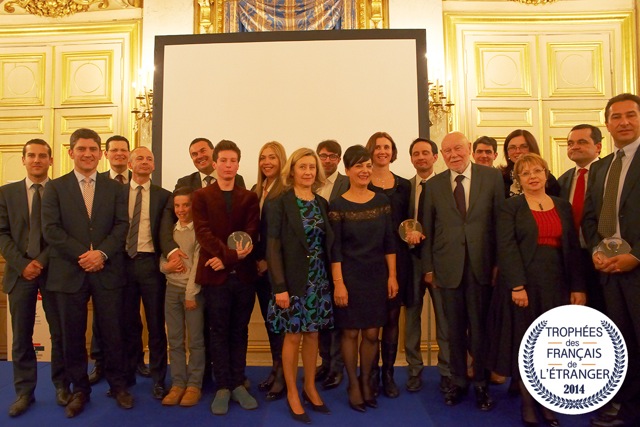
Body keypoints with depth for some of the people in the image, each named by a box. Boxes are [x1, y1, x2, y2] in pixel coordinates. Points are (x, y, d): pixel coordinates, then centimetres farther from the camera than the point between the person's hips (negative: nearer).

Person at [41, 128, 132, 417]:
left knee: (113, 331, 6)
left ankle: (118, 385, 23)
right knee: (73, 335, 9)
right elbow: (51, 229, -4)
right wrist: (83, 255, -13)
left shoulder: (115, 188, 9)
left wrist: (101, 253, -15)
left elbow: (122, 226, 0)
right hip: (69, 272, 0)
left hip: (107, 271, 0)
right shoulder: (54, 188, 6)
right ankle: (80, 389, 26)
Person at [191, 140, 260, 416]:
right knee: (219, 332, 6)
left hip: (244, 274, 2)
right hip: (216, 275, -1)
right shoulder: (201, 196, 5)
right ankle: (223, 387, 16)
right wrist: (229, 252, -21)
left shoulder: (250, 197, 8)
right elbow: (203, 232, -8)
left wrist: (227, 258, -16)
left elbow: (251, 234, -2)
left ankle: (238, 384, 21)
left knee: (240, 332, 10)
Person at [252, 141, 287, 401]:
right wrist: (256, 260, 3)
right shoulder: (255, 191, 12)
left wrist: (269, 261, -12)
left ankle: (283, 375, 14)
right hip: (260, 266, 7)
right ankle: (275, 369, 27)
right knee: (268, 318, 14)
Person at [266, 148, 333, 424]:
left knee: (312, 335, 13)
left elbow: (326, 244, 8)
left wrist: (332, 279, 3)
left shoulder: (322, 204, 7)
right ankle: (292, 393, 22)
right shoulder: (280, 204, -7)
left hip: (318, 279, 4)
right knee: (293, 336, 5)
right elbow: (273, 247, -11)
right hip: (293, 280, -4)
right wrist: (279, 286, -17)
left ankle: (310, 388, 29)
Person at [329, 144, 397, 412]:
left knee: (372, 334, 9)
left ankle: (366, 381, 29)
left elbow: (389, 242, 5)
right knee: (350, 332, 8)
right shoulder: (338, 205, -7)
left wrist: (392, 276, 1)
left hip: (377, 276, 3)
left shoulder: (382, 201, 2)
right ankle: (353, 385, 26)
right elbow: (334, 249, -8)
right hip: (350, 277, -3)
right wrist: (338, 284, -11)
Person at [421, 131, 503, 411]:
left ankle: (481, 383, 26)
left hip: (482, 266, -1)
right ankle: (458, 381, 28)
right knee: (455, 329, 11)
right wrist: (428, 267, 4)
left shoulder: (492, 177, 1)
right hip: (448, 267, 1)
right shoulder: (434, 184, 6)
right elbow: (428, 228, 7)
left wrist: (499, 262, -5)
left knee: (480, 328, 8)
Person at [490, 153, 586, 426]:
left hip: (556, 285, 4)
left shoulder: (563, 206, 11)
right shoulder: (511, 207, -1)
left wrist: (578, 287, 2)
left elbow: (573, 248, 8)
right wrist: (516, 286, -18)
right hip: (524, 284, -3)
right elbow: (506, 247, -10)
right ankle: (528, 405, 18)